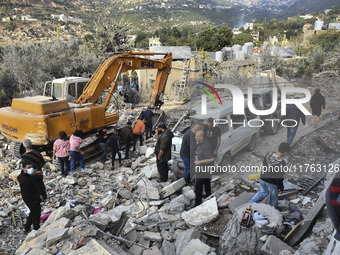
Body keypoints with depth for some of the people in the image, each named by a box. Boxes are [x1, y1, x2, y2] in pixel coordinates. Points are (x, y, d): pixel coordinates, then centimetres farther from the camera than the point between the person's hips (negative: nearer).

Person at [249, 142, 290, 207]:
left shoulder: (268, 155, -14)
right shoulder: (281, 163, -31)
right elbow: (279, 178, -23)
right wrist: (281, 188, -6)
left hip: (262, 179, 5)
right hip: (272, 183, -5)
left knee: (263, 192, 33)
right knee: (273, 198, 24)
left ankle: (251, 203, 30)